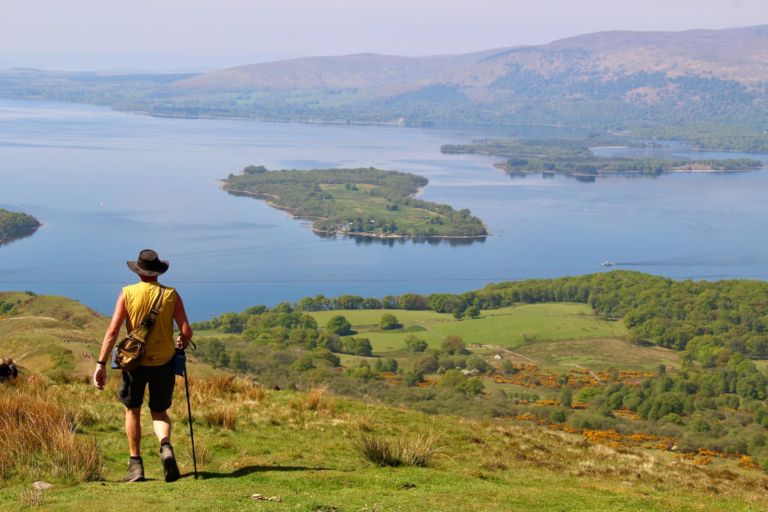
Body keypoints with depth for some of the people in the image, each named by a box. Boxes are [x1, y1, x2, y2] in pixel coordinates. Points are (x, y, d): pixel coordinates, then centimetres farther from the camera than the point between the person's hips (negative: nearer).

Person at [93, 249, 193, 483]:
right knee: (159, 411, 17)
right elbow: (186, 331, -6)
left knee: (132, 411, 17)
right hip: (163, 362, 1)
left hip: (134, 361, -1)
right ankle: (166, 447, -12)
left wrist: (101, 363, -7)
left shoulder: (127, 293, -5)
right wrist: (180, 345, 17)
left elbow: (113, 331, -10)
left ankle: (136, 466, 16)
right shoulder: (171, 294, -3)